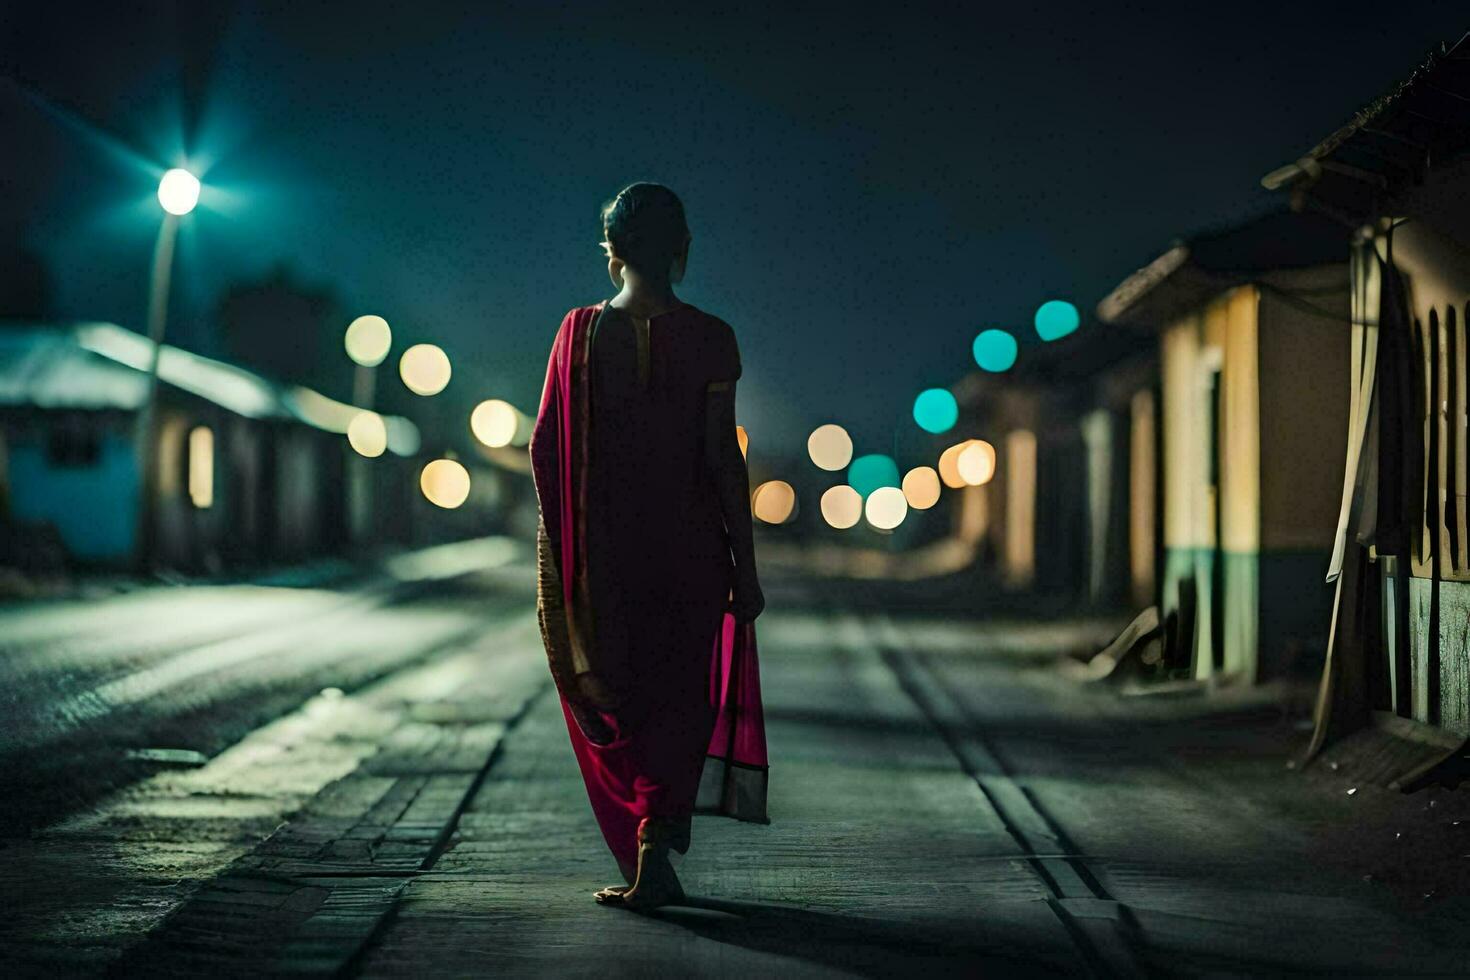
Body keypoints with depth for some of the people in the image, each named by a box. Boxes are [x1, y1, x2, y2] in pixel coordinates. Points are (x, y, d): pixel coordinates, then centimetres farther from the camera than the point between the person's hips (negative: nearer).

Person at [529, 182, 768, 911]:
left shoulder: (579, 333, -2)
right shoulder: (708, 339, -6)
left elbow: (543, 447, -1)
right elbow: (723, 456, -9)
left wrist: (559, 548, 12)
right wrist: (745, 567, -4)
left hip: (599, 554, 1)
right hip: (688, 549, -1)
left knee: (612, 705, 12)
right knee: (679, 700, 13)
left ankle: (650, 863, 11)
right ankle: (656, 835, -3)